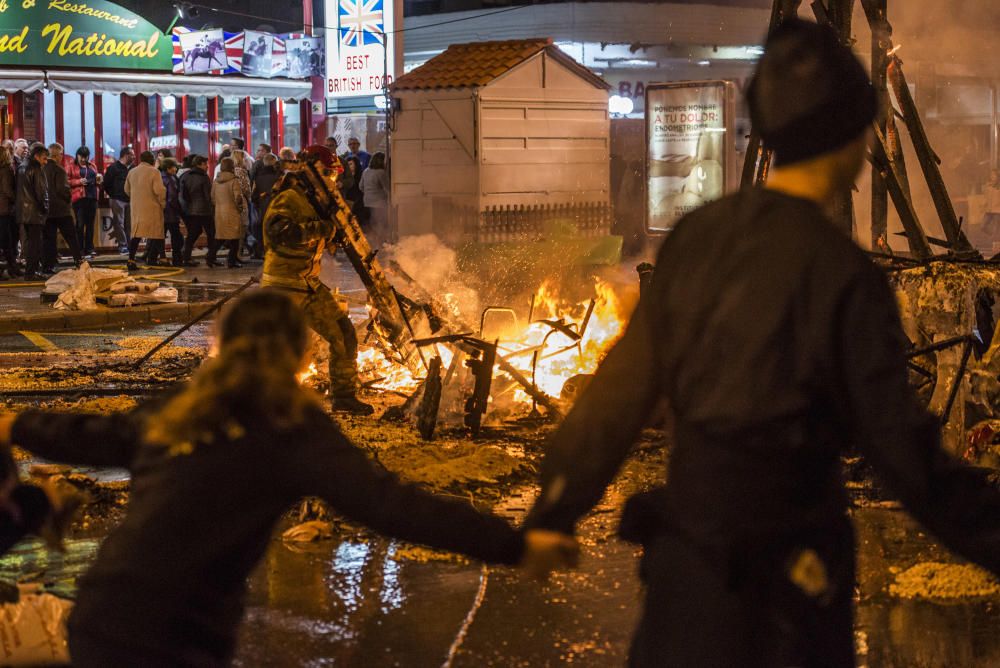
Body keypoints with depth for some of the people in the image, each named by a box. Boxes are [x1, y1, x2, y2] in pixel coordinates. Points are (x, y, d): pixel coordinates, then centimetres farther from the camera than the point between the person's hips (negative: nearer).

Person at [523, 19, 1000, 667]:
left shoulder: (699, 235, -2)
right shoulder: (842, 272, -18)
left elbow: (624, 384, 2)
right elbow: (903, 446, -17)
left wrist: (557, 509, 11)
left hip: (688, 542, 5)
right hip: (778, 571, -5)